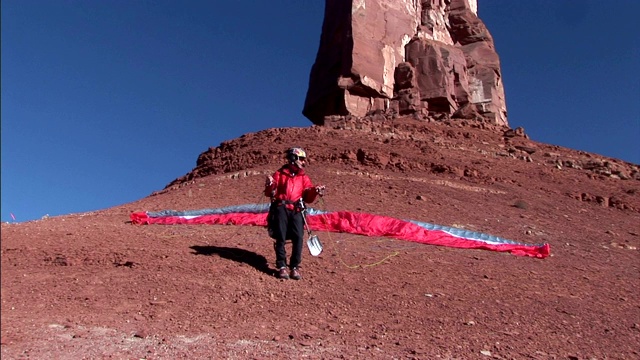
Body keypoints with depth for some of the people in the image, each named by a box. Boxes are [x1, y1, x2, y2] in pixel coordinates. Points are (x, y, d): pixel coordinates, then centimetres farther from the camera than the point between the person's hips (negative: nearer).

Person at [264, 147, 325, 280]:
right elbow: (269, 193, 6)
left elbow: (308, 198, 11)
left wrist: (315, 192, -8)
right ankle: (282, 267, 7)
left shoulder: (304, 177, 15)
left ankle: (294, 267, 0)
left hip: (296, 211, 2)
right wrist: (270, 186, -15)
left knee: (298, 238, -9)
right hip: (281, 209, -2)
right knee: (281, 238, -2)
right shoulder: (280, 174, 8)